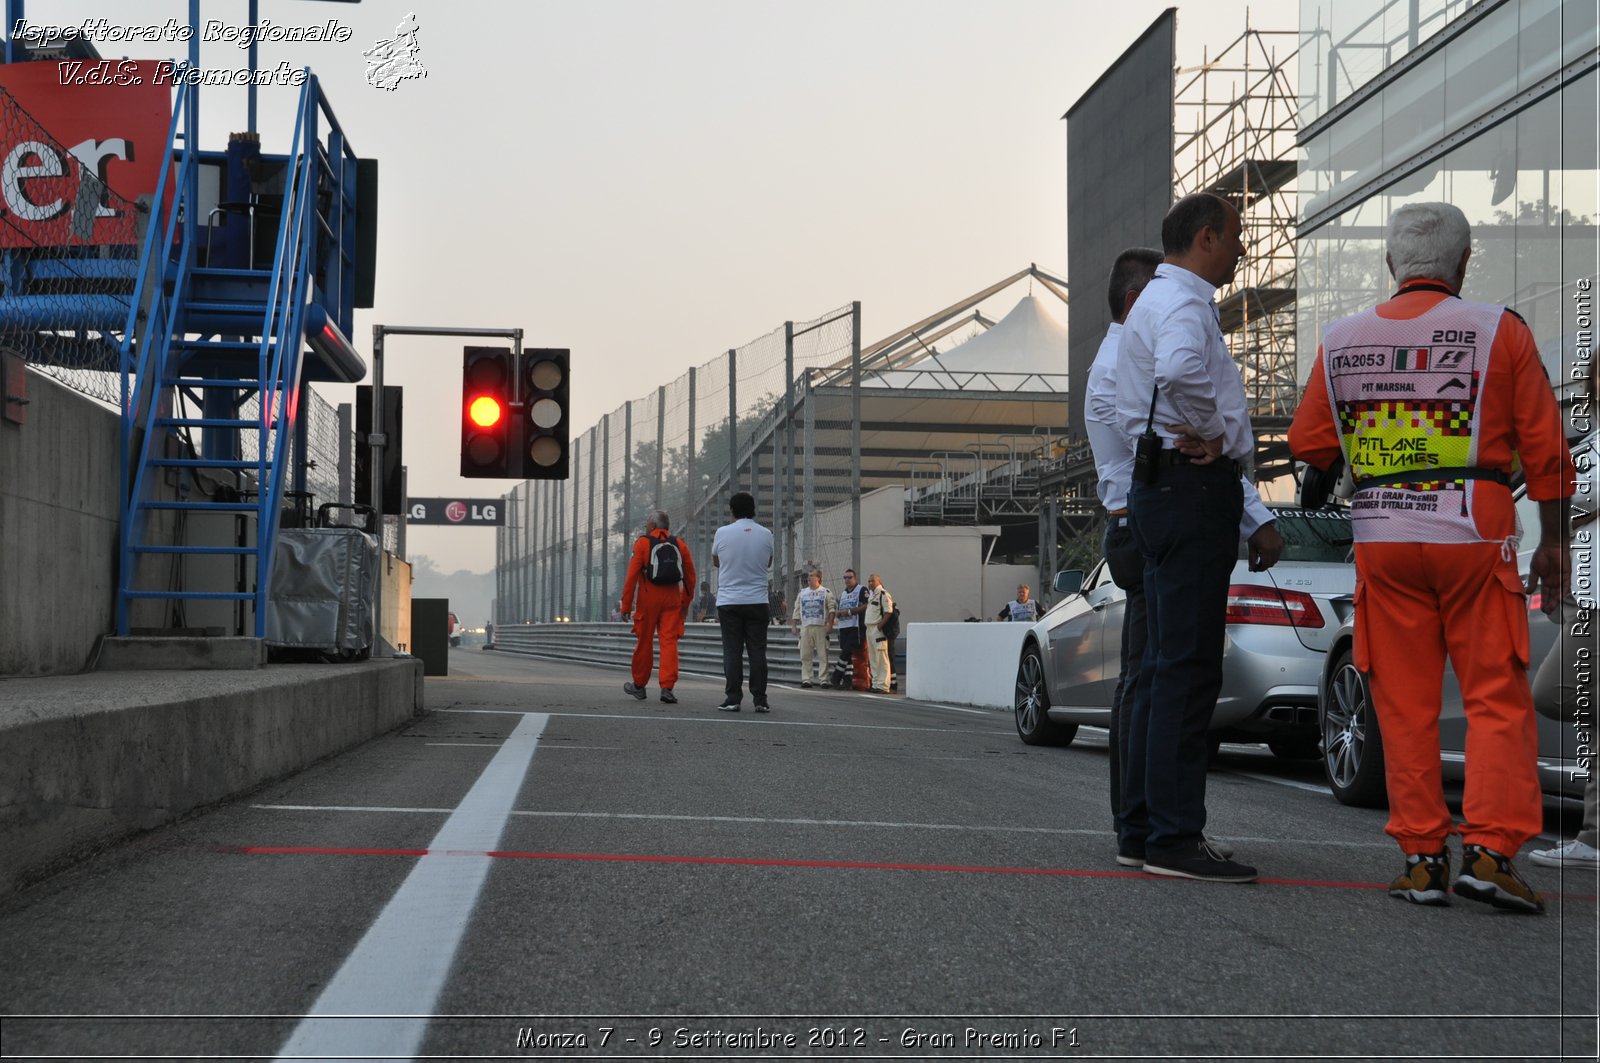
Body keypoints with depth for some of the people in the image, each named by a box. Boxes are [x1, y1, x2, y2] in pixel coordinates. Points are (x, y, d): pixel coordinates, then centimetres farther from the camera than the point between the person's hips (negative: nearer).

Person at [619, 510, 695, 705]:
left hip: (648, 599, -2)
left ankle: (639, 685, 23)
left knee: (644, 642, 9)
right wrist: (686, 602, 21)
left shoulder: (642, 543, -2)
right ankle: (667, 687, -12)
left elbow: (632, 575, -7)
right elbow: (690, 577, 12)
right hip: (672, 599, 3)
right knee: (669, 642, -2)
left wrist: (626, 605, -6)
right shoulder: (680, 545, 10)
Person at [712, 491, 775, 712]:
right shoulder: (765, 534, 0)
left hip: (729, 601, -1)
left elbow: (715, 562, 12)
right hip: (757, 600, 1)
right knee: (757, 651, 4)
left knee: (732, 651, 2)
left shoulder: (723, 533, -4)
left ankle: (732, 699, -2)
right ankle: (760, 700, 1)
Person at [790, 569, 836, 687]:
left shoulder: (826, 592, 4)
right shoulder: (802, 593, 15)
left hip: (821, 627, -3)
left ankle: (823, 679, -1)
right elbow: (797, 610, 15)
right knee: (805, 655, 1)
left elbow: (832, 609, -2)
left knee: (823, 655, -4)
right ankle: (805, 679, 5)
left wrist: (830, 624, -13)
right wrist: (794, 625, 8)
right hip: (805, 627, 3)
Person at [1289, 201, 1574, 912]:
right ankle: (1489, 849, -6)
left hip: (1381, 540, 2)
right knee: (1496, 697, 3)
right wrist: (1553, 541, 6)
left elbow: (1309, 445, 10)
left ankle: (1421, 858, 7)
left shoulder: (1341, 341, 6)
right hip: (1473, 534, -2)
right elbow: (1544, 447, -1)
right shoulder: (1499, 330, 0)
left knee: (1404, 704, 7)